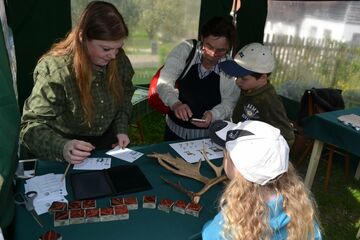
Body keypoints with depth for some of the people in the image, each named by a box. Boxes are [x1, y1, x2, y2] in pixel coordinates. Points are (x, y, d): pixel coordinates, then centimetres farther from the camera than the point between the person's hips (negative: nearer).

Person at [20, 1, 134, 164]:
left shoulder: (119, 60, -8)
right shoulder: (54, 70, -23)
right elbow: (32, 126, -23)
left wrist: (121, 129, -6)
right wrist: (62, 148, -42)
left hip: (108, 143, 2)